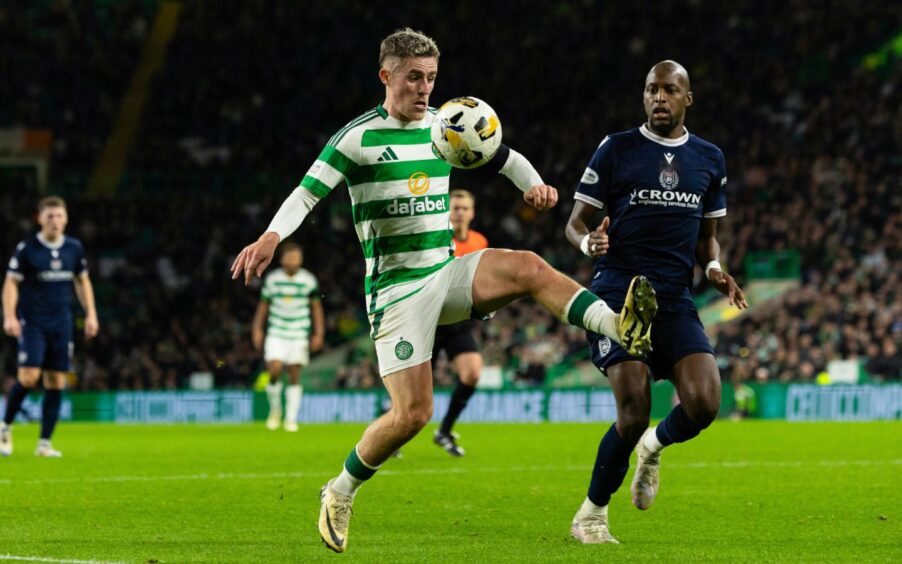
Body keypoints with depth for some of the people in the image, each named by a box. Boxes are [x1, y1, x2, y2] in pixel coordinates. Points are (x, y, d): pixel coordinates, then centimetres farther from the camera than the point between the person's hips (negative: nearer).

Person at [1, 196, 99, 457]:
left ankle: (45, 443, 6)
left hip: (61, 324, 4)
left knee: (56, 382, 0)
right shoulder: (27, 248, -6)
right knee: (28, 377, -16)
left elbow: (82, 281, 17)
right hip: (31, 322, -4)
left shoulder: (74, 248, 6)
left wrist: (90, 314, 10)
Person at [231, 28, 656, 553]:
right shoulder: (359, 137, -7)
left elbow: (506, 157, 20)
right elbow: (306, 194, -10)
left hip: (448, 274, 5)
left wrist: (535, 184, -2)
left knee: (529, 267, -25)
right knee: (412, 415, -11)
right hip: (396, 288, -5)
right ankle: (341, 494, 11)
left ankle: (621, 326, -41)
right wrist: (271, 237, -30)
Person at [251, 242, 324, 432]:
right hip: (276, 332, 0)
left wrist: (319, 333, 2)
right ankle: (275, 409, 7)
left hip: (299, 334, 0)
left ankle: (291, 419, 6)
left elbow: (316, 307, 7)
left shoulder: (308, 280, 0)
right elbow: (263, 305, 10)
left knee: (294, 376, -1)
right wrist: (257, 328, 5)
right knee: (274, 369, -17)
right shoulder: (272, 279, 1)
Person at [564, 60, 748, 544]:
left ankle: (654, 445, 19)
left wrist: (714, 268, 1)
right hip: (617, 295, -3)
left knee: (703, 404, -17)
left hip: (675, 300, 3)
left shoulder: (709, 159, 14)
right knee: (634, 413, -16)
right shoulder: (616, 149, 3)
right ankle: (591, 515, 6)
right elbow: (575, 222, 5)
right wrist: (589, 242, -19)